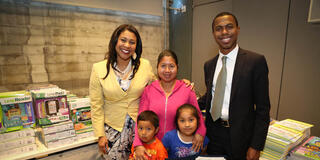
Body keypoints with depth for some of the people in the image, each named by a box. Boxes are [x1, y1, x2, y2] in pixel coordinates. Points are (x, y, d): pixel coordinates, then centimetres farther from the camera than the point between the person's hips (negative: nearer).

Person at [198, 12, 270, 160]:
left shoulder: (255, 61, -12)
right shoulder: (209, 65, 3)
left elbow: (263, 108, -11)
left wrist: (256, 146, -12)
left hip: (239, 136, -4)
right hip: (213, 132, 4)